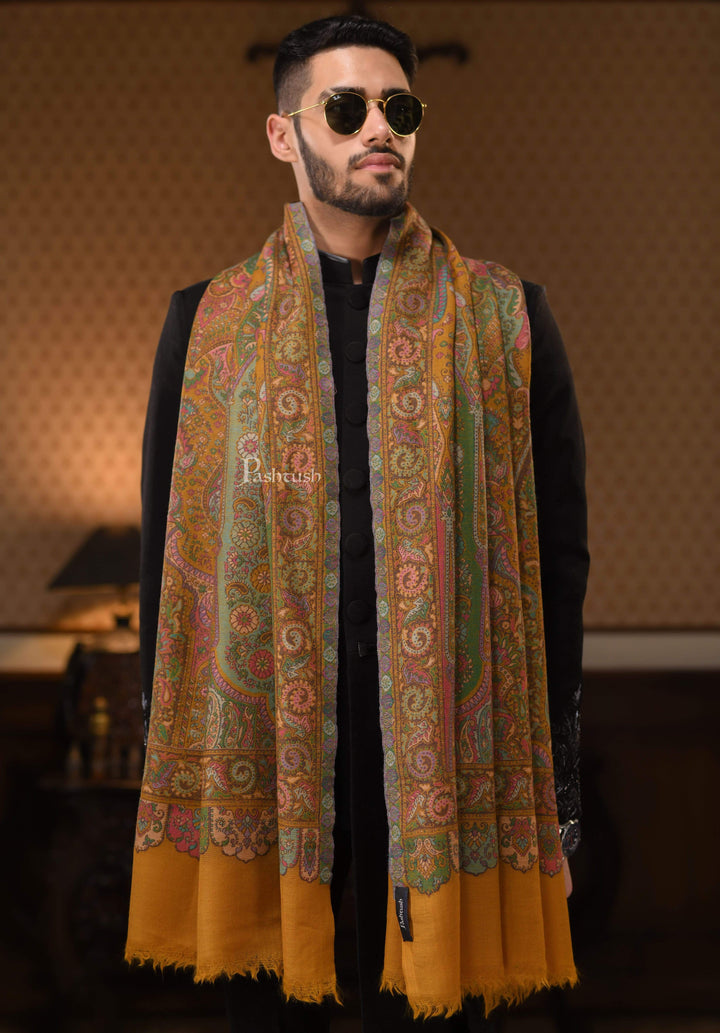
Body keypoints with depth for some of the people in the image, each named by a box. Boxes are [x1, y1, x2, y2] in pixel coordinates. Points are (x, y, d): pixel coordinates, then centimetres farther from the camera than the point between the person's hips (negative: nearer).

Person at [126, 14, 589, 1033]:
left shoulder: (506, 318, 4)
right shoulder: (208, 321, 6)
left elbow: (558, 552, 4)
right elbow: (168, 547, 8)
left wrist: (554, 770, 1)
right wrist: (169, 750, 5)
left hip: (444, 747, 0)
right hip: (260, 741, 1)